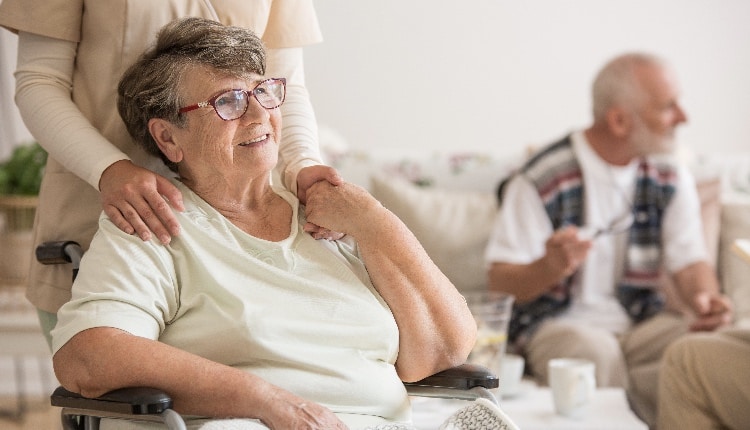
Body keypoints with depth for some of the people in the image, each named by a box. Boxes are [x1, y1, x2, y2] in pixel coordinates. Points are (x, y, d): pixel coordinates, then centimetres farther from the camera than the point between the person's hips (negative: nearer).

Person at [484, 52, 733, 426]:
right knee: (596, 353, -38)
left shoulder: (670, 177, 6)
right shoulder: (541, 181, -11)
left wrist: (706, 298, -18)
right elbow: (500, 282, -9)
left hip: (641, 321, 4)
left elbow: (689, 262, 7)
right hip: (558, 322, -4)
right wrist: (550, 268, -32)